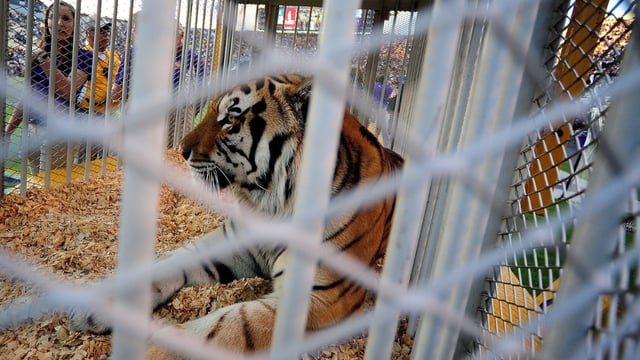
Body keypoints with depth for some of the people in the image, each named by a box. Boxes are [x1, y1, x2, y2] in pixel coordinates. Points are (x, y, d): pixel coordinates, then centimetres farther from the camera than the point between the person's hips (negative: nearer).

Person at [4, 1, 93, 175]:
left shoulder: (83, 57, -4)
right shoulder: (36, 53, 12)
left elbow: (68, 91, -20)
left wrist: (43, 58, -18)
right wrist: (8, 130, 16)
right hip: (32, 128, 6)